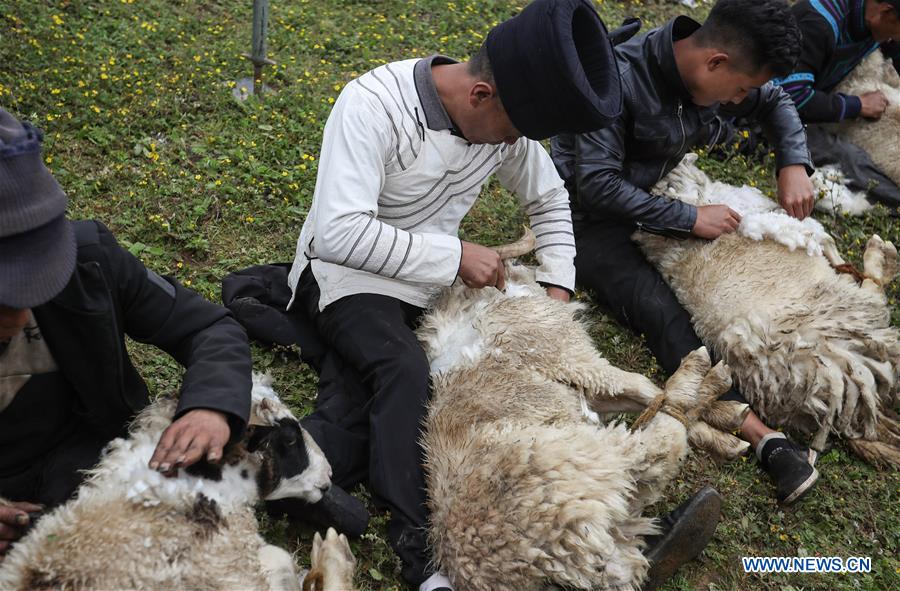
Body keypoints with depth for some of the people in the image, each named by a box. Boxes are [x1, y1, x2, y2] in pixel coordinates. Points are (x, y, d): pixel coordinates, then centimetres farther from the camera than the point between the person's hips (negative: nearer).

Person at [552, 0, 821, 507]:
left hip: (658, 195, 10)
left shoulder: (718, 74, -8)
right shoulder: (618, 78, -30)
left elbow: (776, 102, 11)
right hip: (593, 213, -10)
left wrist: (795, 164, -8)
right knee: (662, 312, -28)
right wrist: (689, 218, -30)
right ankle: (762, 437, -36)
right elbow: (597, 184, -31)